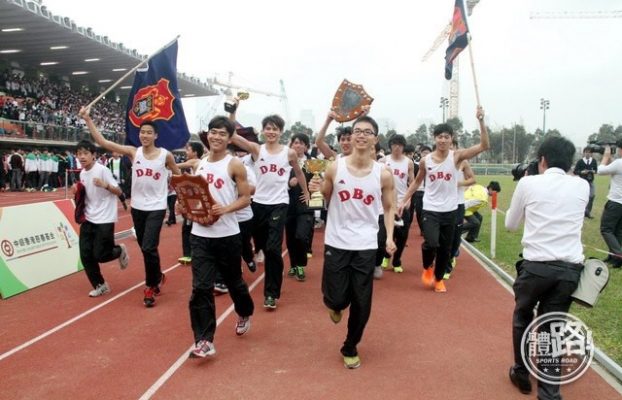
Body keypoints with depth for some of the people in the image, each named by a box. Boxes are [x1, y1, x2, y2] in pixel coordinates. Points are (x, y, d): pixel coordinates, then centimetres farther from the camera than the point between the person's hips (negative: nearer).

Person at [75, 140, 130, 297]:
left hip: (104, 220, -6)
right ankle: (100, 285, 19)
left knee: (100, 255, -6)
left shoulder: (102, 170, -14)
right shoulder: (82, 173, 7)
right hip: (88, 219, 7)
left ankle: (120, 251, 26)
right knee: (85, 255, 2)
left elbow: (118, 191, -14)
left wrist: (105, 185, -31)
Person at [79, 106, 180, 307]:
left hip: (157, 208, -3)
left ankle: (151, 286, 6)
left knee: (149, 248, -13)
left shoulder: (165, 155, -7)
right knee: (145, 248, 14)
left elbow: (178, 176, 9)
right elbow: (103, 142, -9)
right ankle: (157, 278, 36)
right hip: (137, 207, 4)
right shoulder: (133, 152, -3)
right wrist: (88, 120, -14)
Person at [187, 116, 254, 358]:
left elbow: (246, 198, -8)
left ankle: (245, 314, 45)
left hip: (227, 235, -3)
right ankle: (204, 340, 0)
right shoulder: (199, 164, 8)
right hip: (200, 234, 3)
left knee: (234, 281, 15)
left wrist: (225, 209, -24)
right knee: (201, 287, -5)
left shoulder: (234, 165, -6)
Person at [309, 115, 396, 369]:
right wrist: (317, 189, -14)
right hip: (336, 243, 0)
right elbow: (326, 199, 9)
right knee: (336, 298, 1)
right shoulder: (335, 167, -6)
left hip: (366, 246, 1)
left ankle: (350, 348, 30)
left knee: (361, 304, 6)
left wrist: (390, 236, -7)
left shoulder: (383, 174, -5)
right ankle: (336, 305, 40)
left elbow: (389, 207, 8)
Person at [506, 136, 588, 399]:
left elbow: (510, 224, 12)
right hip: (570, 269, 2)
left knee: (522, 319, 20)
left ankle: (521, 374, 33)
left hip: (536, 266, -2)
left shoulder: (528, 183, 0)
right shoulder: (582, 186, 8)